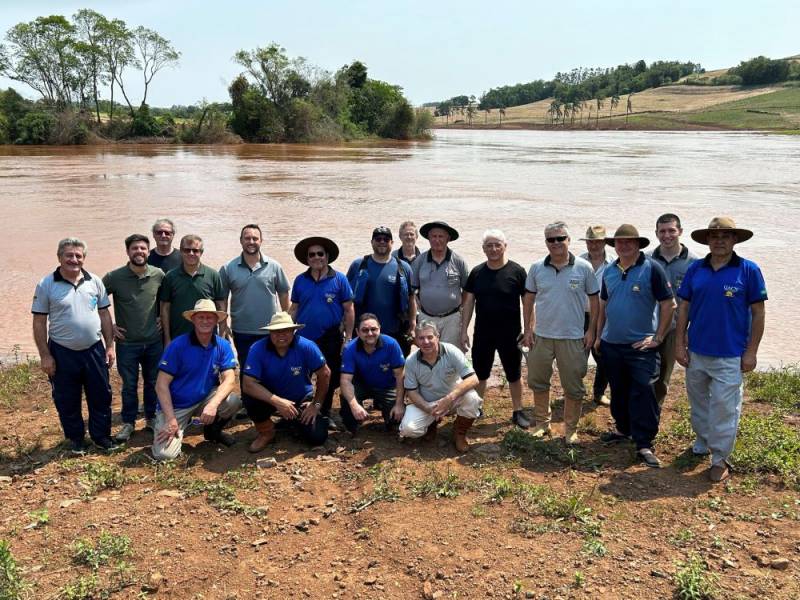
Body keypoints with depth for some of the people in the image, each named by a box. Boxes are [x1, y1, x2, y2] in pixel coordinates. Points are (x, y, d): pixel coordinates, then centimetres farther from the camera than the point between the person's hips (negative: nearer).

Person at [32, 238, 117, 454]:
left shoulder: (94, 281, 1)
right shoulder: (46, 285, -7)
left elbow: (104, 314, 7)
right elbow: (39, 322, -4)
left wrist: (110, 346, 3)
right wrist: (45, 356, -7)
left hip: (94, 350, 2)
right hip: (63, 353, -2)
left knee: (101, 396, 10)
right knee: (67, 401, 10)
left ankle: (101, 435, 27)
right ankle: (75, 438, 28)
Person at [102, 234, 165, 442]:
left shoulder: (158, 275, -5)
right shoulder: (114, 277, -11)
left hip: (154, 341, 2)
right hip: (127, 342, -2)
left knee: (152, 382, 14)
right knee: (129, 385, 8)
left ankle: (151, 418, 31)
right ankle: (128, 423, 24)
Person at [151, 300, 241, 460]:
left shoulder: (223, 346, -5)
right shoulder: (178, 345, -13)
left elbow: (229, 379, -15)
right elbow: (162, 384, -13)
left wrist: (213, 404, -33)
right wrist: (171, 419, -21)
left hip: (205, 399, 3)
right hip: (176, 405, -3)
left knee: (233, 400, -26)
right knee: (164, 454, -20)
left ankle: (213, 430, 6)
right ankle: (181, 426, 15)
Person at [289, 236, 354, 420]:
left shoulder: (339, 279, -3)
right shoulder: (300, 280, 5)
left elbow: (349, 310, -2)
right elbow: (294, 309, 9)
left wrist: (348, 338, -5)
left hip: (331, 341, -2)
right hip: (303, 340, 2)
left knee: (330, 381, 11)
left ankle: (325, 415, 29)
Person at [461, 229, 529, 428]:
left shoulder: (517, 272, -8)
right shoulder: (477, 272, 2)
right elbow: (469, 302, 6)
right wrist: (464, 330, 2)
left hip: (510, 334, -3)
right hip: (482, 333, 3)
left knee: (514, 374, 10)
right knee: (479, 373, 13)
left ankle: (518, 411, 24)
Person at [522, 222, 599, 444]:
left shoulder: (584, 268, -5)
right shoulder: (536, 268, 1)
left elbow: (594, 300, 2)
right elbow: (528, 300, 8)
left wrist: (591, 330, -3)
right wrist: (528, 329, 3)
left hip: (573, 337, -2)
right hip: (541, 336, 2)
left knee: (573, 387, 6)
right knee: (538, 382, 13)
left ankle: (571, 430, 22)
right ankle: (542, 423, 31)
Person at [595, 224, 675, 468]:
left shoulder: (652, 269, -9)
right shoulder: (609, 271, 8)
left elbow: (668, 305, -8)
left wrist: (658, 338, -9)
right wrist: (599, 335, 15)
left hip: (641, 346, -5)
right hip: (611, 344, 6)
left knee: (643, 393, -7)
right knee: (618, 391, 17)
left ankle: (644, 444, 0)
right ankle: (624, 429, 34)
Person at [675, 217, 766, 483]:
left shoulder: (749, 270, -6)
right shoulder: (695, 269, 2)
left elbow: (758, 313, -4)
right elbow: (684, 308, 7)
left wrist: (751, 351, -7)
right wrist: (680, 344, 3)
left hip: (730, 355, -3)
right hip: (696, 352, 4)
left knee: (724, 408, 1)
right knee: (698, 402, 18)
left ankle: (720, 459, 14)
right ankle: (703, 443, 38)